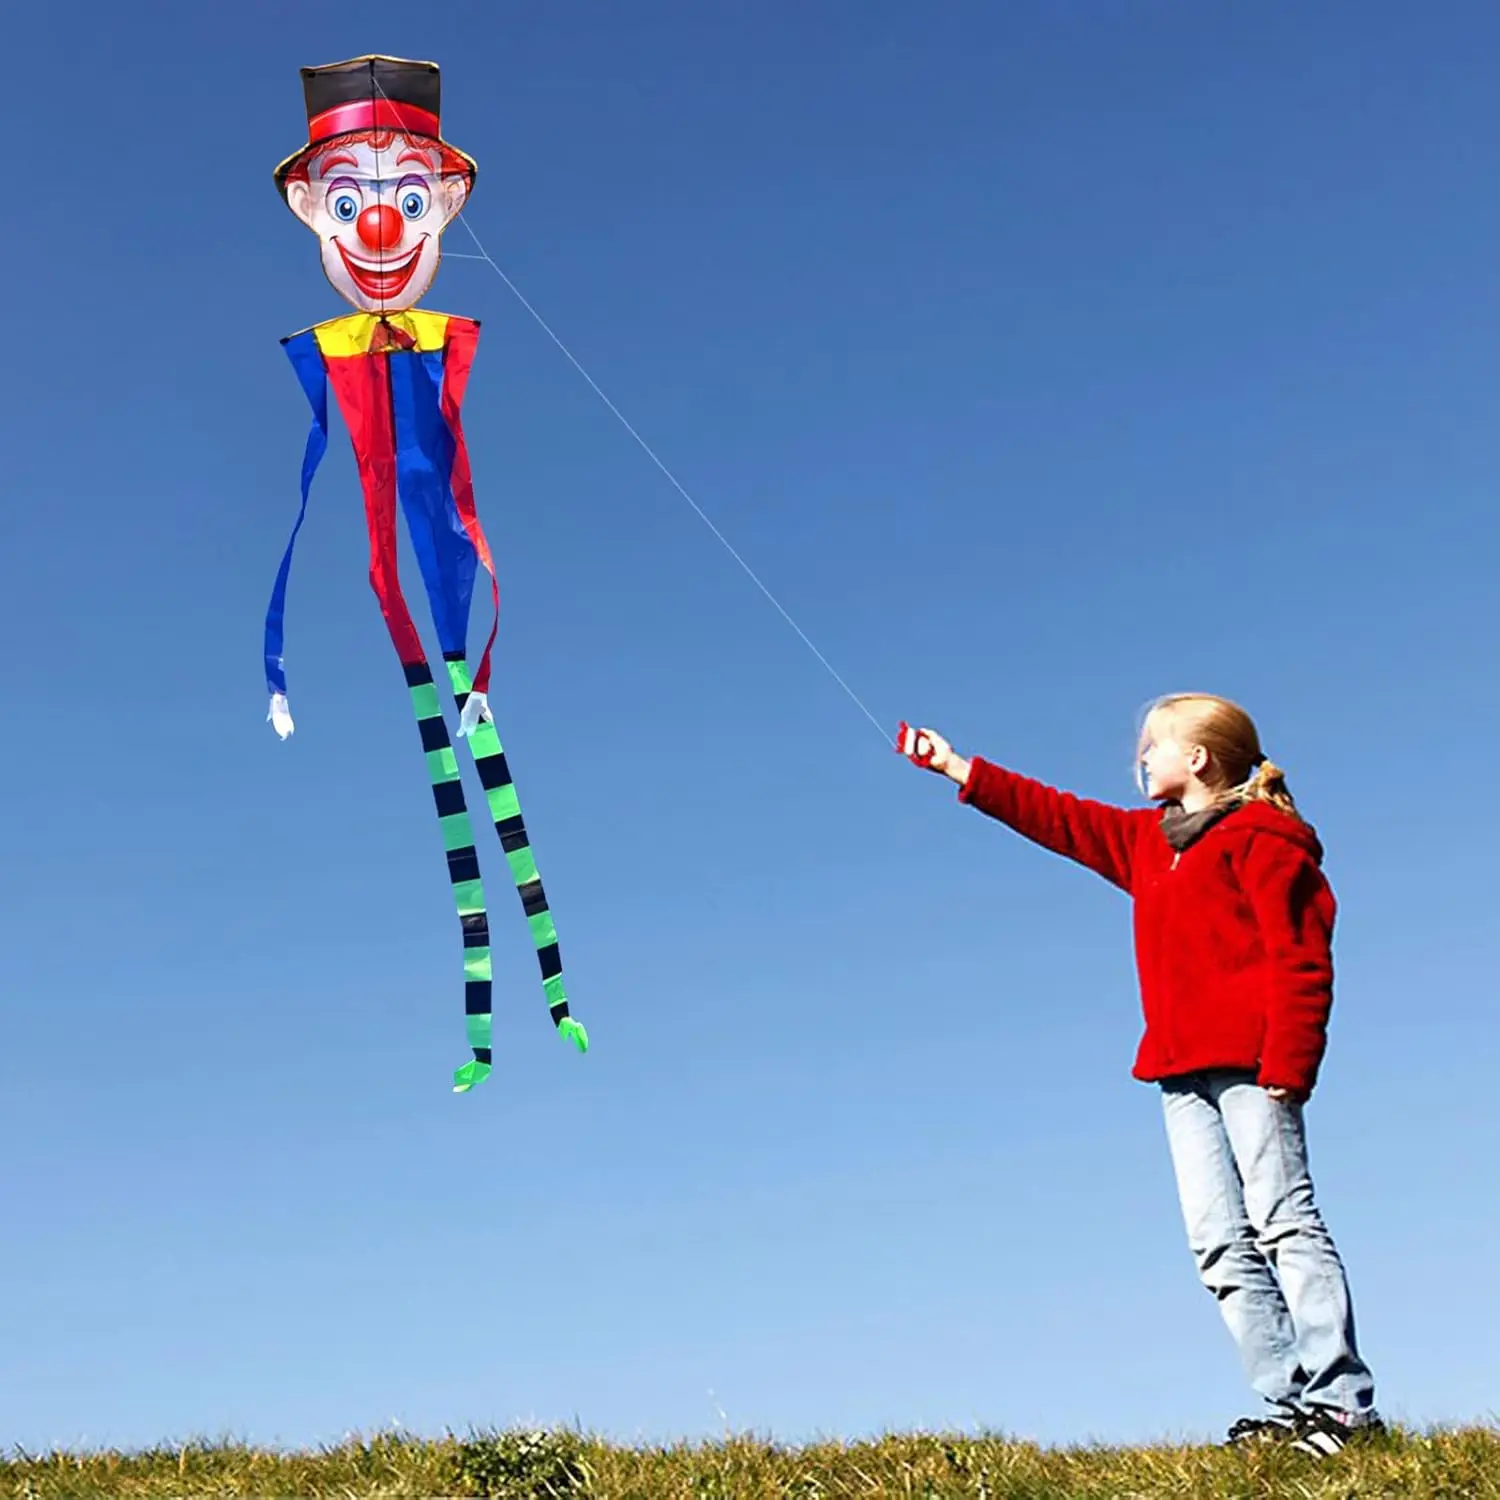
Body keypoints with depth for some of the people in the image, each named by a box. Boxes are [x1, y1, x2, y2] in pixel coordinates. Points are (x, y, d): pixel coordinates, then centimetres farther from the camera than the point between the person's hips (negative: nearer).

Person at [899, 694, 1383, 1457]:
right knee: (1219, 1243, 1)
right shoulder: (1148, 839, 22)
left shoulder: (1259, 837, -3)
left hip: (1250, 1062, -8)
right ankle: (1286, 1407, 1)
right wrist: (956, 768, 27)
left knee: (1284, 1222, -11)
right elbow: (1056, 816, 27)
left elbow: (1301, 957, -10)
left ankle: (1343, 1402, -10)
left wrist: (1287, 1065, -18)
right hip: (1183, 1071, 8)